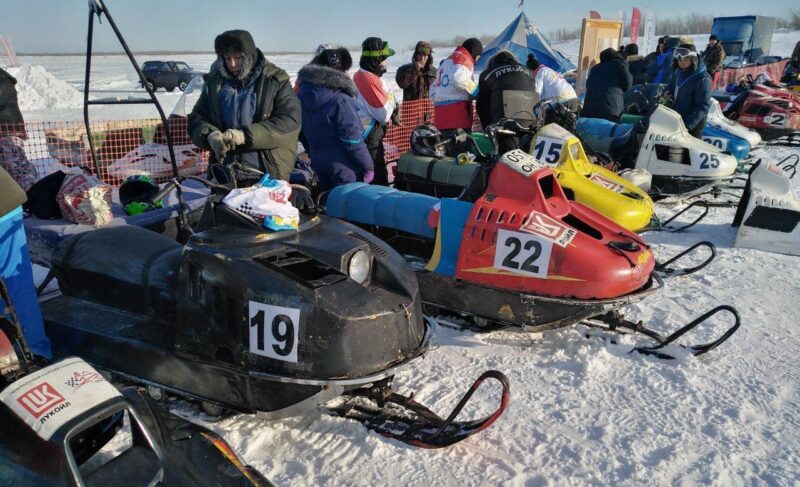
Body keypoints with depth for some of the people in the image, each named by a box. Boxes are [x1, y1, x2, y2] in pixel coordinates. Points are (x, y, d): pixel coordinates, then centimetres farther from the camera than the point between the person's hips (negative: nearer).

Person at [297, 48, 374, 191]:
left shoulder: (304, 93, 1)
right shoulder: (340, 101, -23)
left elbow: (303, 131, 11)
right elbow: (353, 140, -21)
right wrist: (368, 165, -10)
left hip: (317, 161, 8)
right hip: (343, 168, -8)